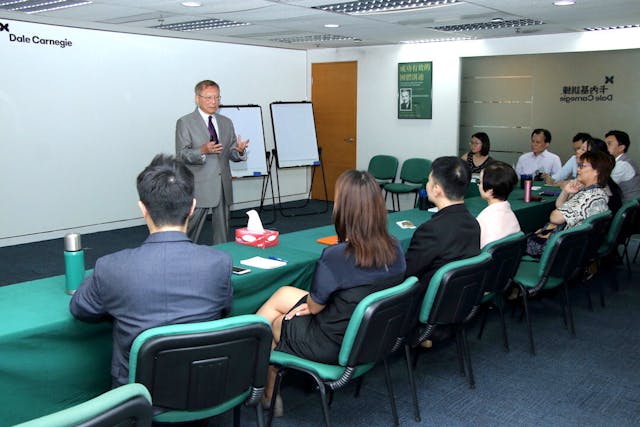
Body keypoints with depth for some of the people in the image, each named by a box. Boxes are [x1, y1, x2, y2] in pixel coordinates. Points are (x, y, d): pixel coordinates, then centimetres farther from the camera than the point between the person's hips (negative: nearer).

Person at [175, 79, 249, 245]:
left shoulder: (226, 122, 14)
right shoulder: (185, 123, -1)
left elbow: (232, 155, 13)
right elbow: (181, 155, -9)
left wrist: (239, 151, -11)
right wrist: (203, 151, -26)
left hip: (223, 186, 5)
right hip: (198, 187, -5)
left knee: (222, 230, 12)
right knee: (190, 231, -2)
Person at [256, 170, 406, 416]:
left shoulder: (335, 257, -32)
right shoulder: (395, 250, -11)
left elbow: (314, 305, -15)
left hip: (335, 348, -7)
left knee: (269, 319, 21)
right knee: (283, 294, 22)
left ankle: (268, 394, 42)